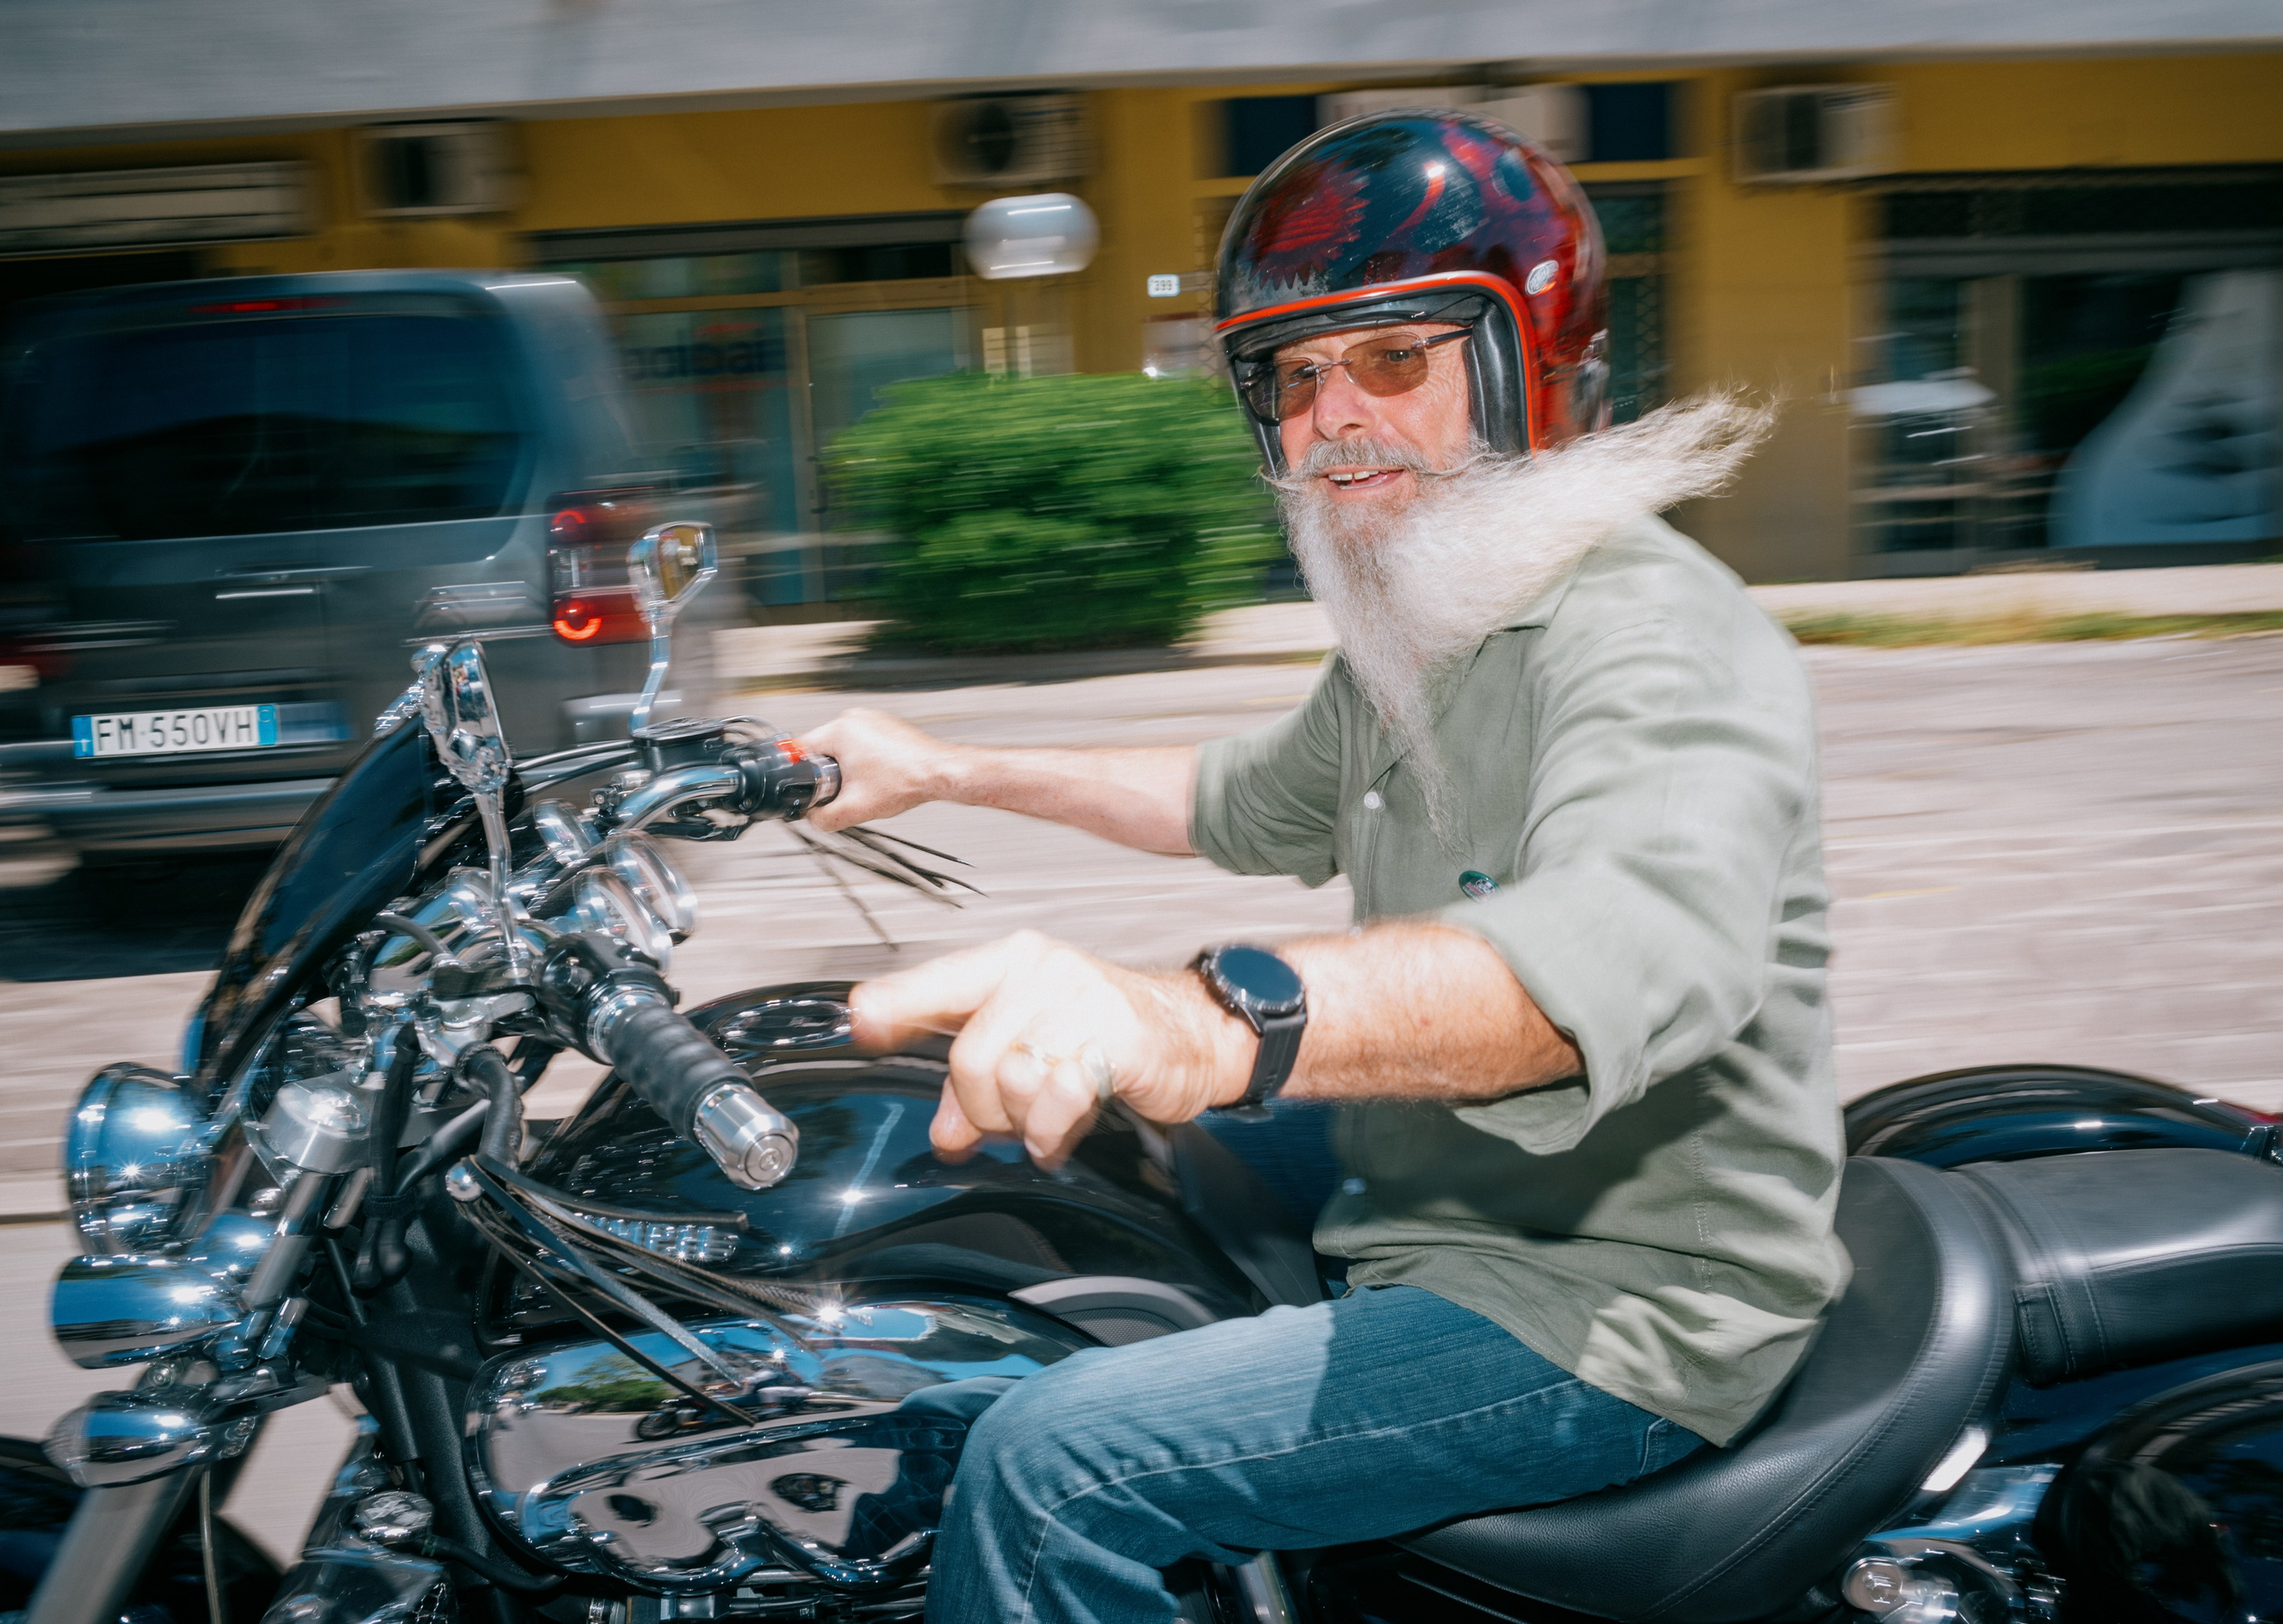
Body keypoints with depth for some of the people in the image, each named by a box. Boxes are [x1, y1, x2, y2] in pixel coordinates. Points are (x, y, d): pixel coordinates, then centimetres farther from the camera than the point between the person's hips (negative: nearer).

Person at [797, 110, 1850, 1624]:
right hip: (1456, 1223, 10)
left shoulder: (1651, 632, -22)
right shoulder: (1413, 636, 11)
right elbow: (1252, 802, 27)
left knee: (1059, 1464, -20)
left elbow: (1636, 933, -43)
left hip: (1619, 1314, -10)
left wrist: (1218, 1023, -61)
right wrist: (952, 771, 24)